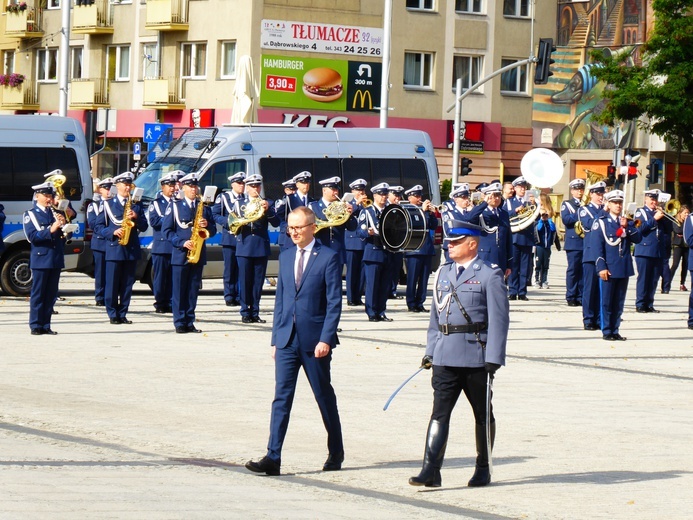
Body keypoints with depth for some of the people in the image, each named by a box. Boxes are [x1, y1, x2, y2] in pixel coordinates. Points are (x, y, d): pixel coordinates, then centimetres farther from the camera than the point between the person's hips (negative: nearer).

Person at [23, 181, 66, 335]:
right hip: (40, 259, -5)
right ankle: (35, 326, -1)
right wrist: (50, 230, -22)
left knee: (51, 294, 6)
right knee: (38, 293, -3)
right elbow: (32, 236, -12)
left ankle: (46, 325, 11)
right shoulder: (30, 214, 0)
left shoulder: (55, 213, 15)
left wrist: (63, 223, -6)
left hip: (56, 259, 5)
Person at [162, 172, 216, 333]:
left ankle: (189, 322, 9)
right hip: (180, 254, -3)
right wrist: (182, 242, -15)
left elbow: (213, 231, 15)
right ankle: (179, 323, -2)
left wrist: (207, 225, -8)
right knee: (179, 290, -3)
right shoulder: (175, 206, 4)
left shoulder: (204, 207, 14)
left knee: (193, 290, 5)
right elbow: (166, 230, -3)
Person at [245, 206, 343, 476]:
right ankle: (273, 458, -10)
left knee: (324, 397, 8)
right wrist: (275, 338, 11)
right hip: (287, 339, 4)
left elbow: (334, 302, -8)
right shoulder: (286, 257, 12)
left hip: (315, 341, -4)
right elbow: (280, 299, 15)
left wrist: (326, 339, -16)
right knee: (281, 396, -4)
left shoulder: (328, 257, -5)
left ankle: (336, 452, 24)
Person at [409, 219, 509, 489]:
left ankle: (483, 469, 19)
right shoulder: (443, 273, 13)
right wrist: (430, 352, 12)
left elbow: (499, 319, -9)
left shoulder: (490, 275, -5)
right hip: (445, 358, 4)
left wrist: (493, 359, -15)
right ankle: (431, 471, -11)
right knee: (439, 412, -5)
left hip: (476, 357, -4)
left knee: (482, 414, 9)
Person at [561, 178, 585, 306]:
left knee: (583, 270, 2)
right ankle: (571, 298, -1)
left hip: (587, 242, 3)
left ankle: (580, 297, 6)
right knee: (573, 270, -4)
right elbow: (566, 219, -9)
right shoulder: (567, 204, 7)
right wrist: (581, 214, -12)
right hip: (573, 242, -3)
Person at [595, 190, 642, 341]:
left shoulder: (628, 222, 13)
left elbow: (638, 239, 0)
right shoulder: (601, 222, -1)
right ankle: (606, 331, 5)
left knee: (619, 303, 8)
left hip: (624, 268, 4)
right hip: (608, 268, -4)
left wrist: (627, 227, -13)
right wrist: (602, 267, -12)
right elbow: (598, 246, -6)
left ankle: (615, 330, 14)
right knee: (606, 301, -1)